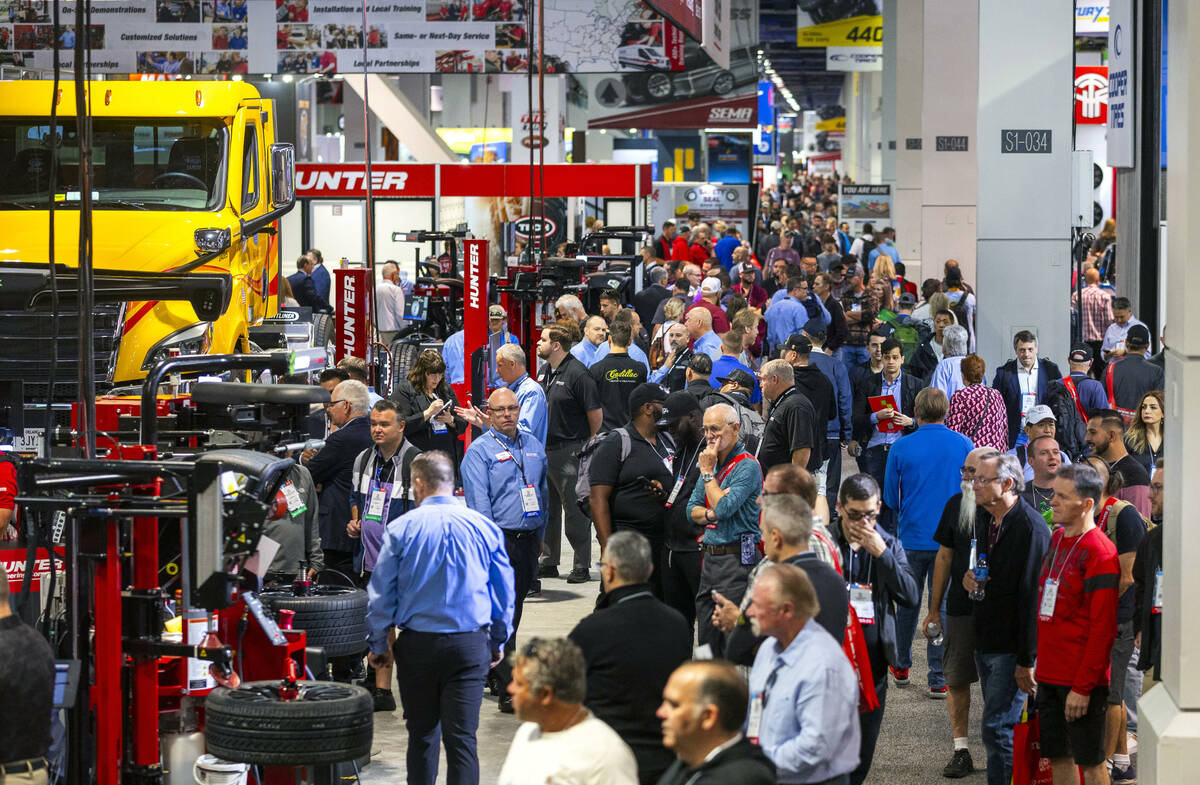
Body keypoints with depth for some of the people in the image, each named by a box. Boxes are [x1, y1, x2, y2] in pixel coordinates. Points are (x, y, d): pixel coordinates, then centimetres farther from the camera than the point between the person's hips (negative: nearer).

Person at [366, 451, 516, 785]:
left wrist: (378, 645, 10)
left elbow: (380, 595, -1)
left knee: (422, 733, 13)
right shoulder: (485, 527, 1)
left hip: (417, 645, 0)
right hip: (470, 645, 0)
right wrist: (498, 642, 21)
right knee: (462, 737, -3)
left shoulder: (401, 529, -4)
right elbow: (505, 593, 8)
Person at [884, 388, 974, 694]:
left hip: (912, 537, 0)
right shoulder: (964, 445, -6)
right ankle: (938, 677, 3)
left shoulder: (901, 447, -8)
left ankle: (901, 667, 29)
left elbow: (890, 498, 0)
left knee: (907, 602, 17)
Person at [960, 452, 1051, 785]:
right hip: (985, 642, 9)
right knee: (998, 726, 14)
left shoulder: (1031, 528, -18)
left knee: (997, 729, -9)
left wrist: (1028, 660, -20)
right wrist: (968, 577, 3)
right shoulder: (983, 521, 10)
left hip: (1012, 648, -9)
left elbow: (1033, 595, -20)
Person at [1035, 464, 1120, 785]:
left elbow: (1103, 628, -17)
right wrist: (1037, 664, 16)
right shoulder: (1057, 539, 11)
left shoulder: (1100, 553, -15)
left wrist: (1083, 686, -18)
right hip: (1050, 674, 8)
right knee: (1058, 757, 12)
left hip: (1080, 678, -8)